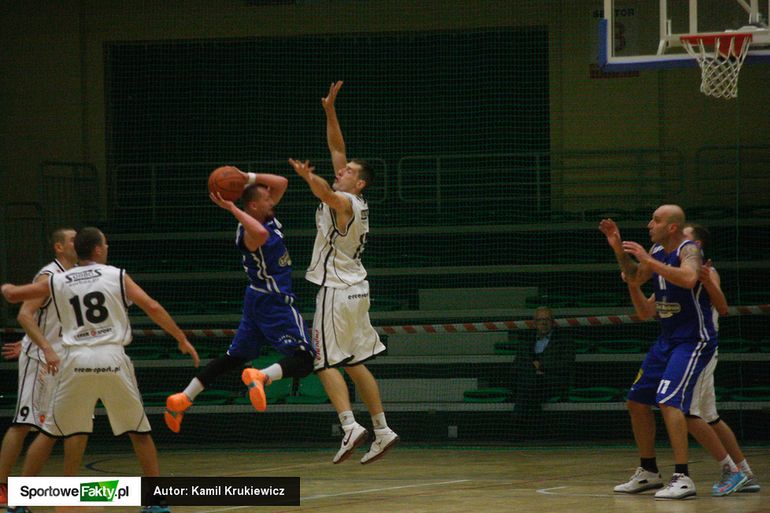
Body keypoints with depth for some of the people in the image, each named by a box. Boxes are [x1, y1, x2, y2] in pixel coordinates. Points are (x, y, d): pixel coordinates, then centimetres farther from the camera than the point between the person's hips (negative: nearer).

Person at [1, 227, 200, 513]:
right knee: (139, 431, 12)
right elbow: (153, 308, 0)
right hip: (112, 359, -1)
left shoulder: (57, 281, 12)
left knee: (50, 431, 13)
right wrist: (182, 340, 8)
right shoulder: (117, 276, 7)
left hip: (76, 361, 1)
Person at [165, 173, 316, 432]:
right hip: (275, 303, -10)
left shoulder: (267, 216, 5)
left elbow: (281, 182, 9)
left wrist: (248, 177, -1)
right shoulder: (249, 235, -21)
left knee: (233, 357, 17)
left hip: (259, 301, 10)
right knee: (304, 361, -15)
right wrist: (231, 208, -38)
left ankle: (182, 400, 16)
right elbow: (261, 233, -46)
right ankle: (260, 377, -40)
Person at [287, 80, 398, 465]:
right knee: (354, 364, 12)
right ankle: (382, 430, 10)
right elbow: (336, 148, 14)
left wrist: (310, 178, -59)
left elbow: (327, 193, -40)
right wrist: (330, 110, 9)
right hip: (355, 289, 9)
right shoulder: (352, 201, 10)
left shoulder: (345, 202, -13)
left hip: (337, 290, -9)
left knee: (327, 363, -8)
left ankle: (350, 426, -20)